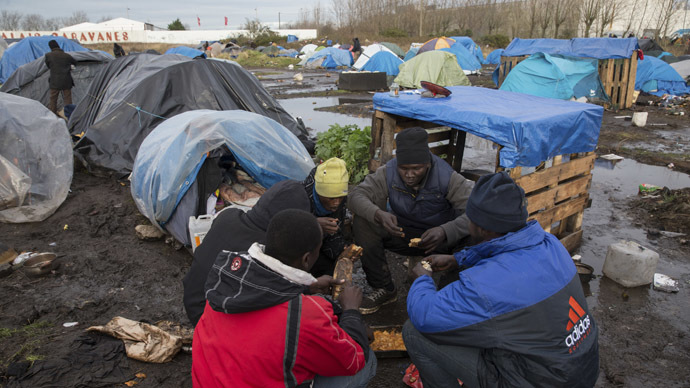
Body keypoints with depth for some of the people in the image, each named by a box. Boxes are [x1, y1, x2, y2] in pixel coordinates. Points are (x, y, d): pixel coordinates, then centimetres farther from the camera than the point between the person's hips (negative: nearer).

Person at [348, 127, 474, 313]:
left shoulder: (447, 177, -24)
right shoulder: (389, 172, -17)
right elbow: (356, 195, -19)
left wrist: (446, 231, -49)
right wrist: (379, 215, -41)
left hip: (438, 237, -2)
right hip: (402, 233, 2)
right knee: (363, 223, -23)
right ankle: (384, 289, -7)